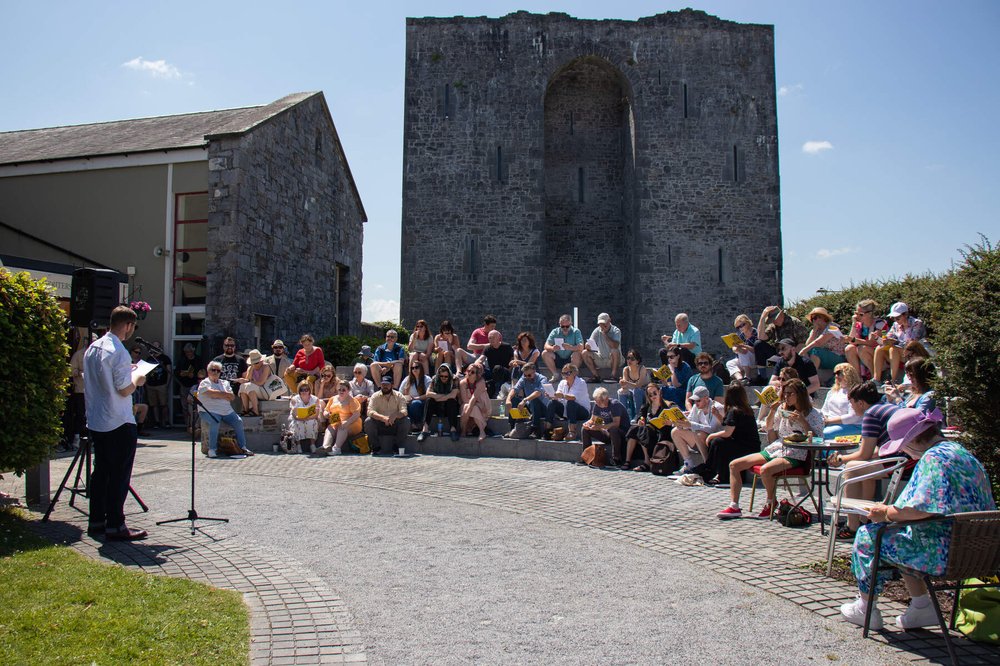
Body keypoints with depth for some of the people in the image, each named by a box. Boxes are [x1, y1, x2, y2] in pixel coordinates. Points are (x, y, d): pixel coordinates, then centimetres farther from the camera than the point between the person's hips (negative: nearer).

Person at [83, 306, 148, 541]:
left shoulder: (92, 348, 9)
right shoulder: (118, 352, -18)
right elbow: (125, 390, -19)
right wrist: (136, 379, 0)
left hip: (95, 422, 9)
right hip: (119, 424, -9)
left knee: (100, 471, 16)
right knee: (119, 475, -1)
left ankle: (96, 521, 23)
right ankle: (115, 526, 2)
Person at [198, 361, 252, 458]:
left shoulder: (225, 383, 20)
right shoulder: (204, 383, 5)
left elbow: (232, 397, 6)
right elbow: (211, 393, -16)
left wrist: (218, 395, -7)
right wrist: (225, 394, -6)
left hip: (227, 411, 5)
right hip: (210, 411, -5)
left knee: (238, 421, -16)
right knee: (215, 422, -34)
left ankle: (243, 447, -8)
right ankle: (212, 449, -27)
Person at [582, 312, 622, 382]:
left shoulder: (616, 331, -11)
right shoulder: (597, 331, 0)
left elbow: (615, 346, -29)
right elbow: (588, 345, -6)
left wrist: (605, 334, -24)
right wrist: (588, 346, -31)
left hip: (614, 359, -4)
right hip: (600, 359, 4)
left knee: (615, 351, -36)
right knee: (584, 353, -15)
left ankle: (613, 376, -23)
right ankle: (596, 376, -11)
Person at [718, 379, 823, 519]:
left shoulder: (813, 414, -1)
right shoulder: (782, 409, 16)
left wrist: (802, 421, -19)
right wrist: (772, 412, 8)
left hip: (794, 455, -7)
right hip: (774, 450, 7)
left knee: (765, 470, -37)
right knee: (734, 465, -6)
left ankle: (771, 503, -7)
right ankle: (734, 507, -7)